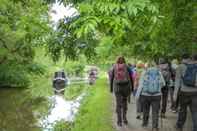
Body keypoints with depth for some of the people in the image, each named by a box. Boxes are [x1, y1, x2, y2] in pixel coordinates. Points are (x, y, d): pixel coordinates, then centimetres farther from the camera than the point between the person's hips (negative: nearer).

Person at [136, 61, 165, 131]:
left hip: (145, 95, 1)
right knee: (155, 112, 3)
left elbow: (141, 85, -3)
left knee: (145, 110, 19)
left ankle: (145, 123, 36)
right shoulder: (159, 72, 3)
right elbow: (163, 83, 14)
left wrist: (137, 94, 3)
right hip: (156, 95, -1)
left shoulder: (145, 72, 0)